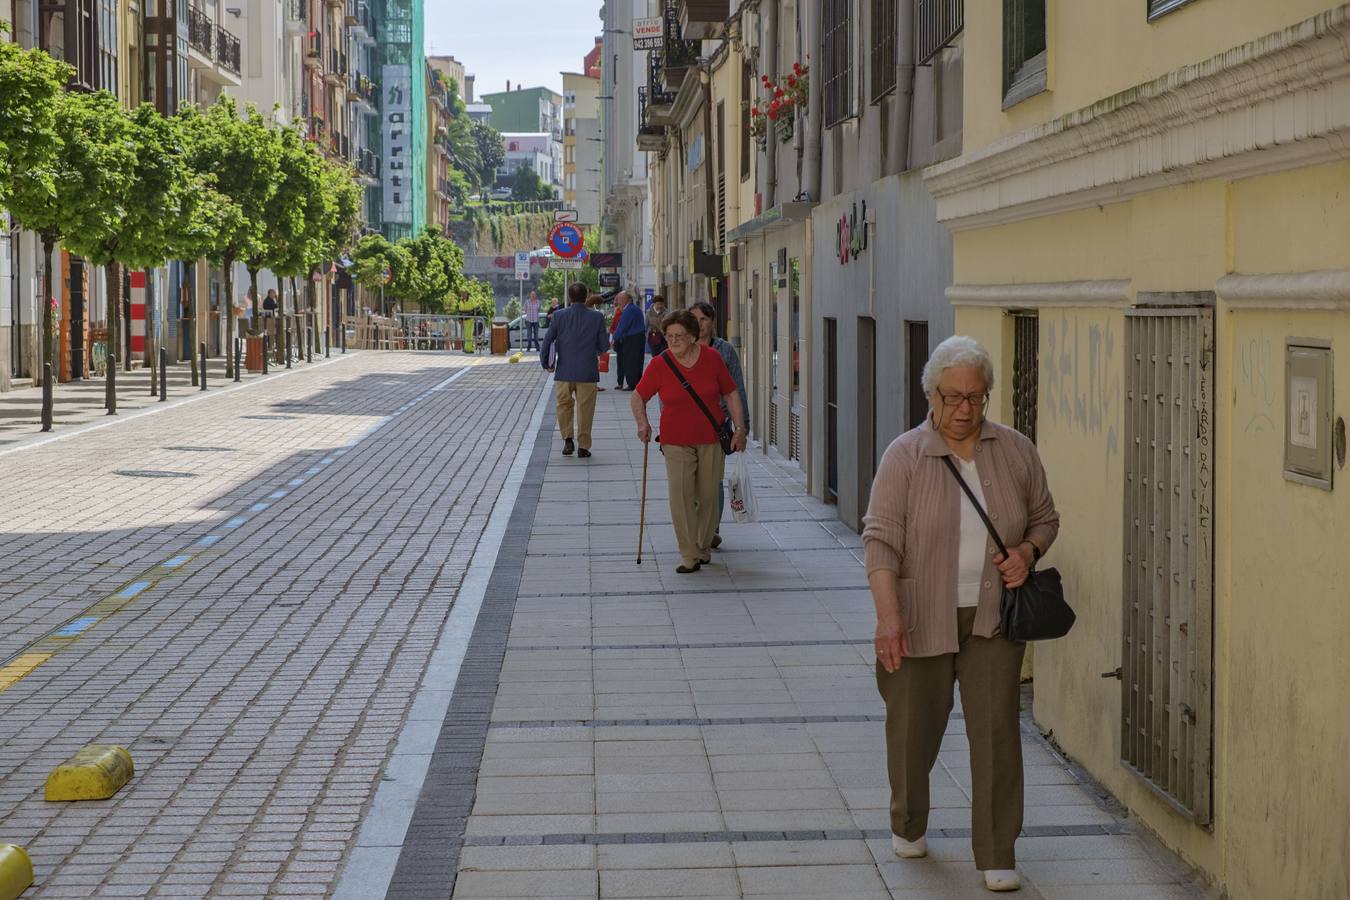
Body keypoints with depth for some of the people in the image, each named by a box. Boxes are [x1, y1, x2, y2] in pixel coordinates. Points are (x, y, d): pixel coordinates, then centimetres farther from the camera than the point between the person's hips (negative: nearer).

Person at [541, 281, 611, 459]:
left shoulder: (559, 316, -6)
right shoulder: (597, 317, -6)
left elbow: (547, 341, -4)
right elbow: (604, 346, -2)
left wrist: (545, 363, 11)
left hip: (564, 371, 1)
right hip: (588, 372, 0)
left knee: (564, 404, 18)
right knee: (585, 409, 8)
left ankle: (567, 439, 7)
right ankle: (583, 446, 8)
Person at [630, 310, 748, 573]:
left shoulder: (712, 358, -4)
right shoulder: (659, 364, -7)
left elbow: (731, 394, 5)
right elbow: (639, 396, 6)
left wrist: (740, 429, 0)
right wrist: (642, 423, -10)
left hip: (711, 440, 1)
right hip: (676, 441, -1)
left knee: (708, 496, 7)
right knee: (680, 496, -12)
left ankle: (703, 547, 27)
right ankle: (689, 556, -9)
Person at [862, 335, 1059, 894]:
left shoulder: (1016, 452, 4)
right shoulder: (905, 456, -5)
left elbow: (1045, 518, 16)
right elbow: (880, 538, -11)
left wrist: (1027, 551, -6)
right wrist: (888, 616, -22)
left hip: (992, 618, 1)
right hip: (922, 618, -1)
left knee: (995, 729, -5)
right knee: (914, 726, 10)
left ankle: (997, 856, 2)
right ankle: (907, 826, 35)